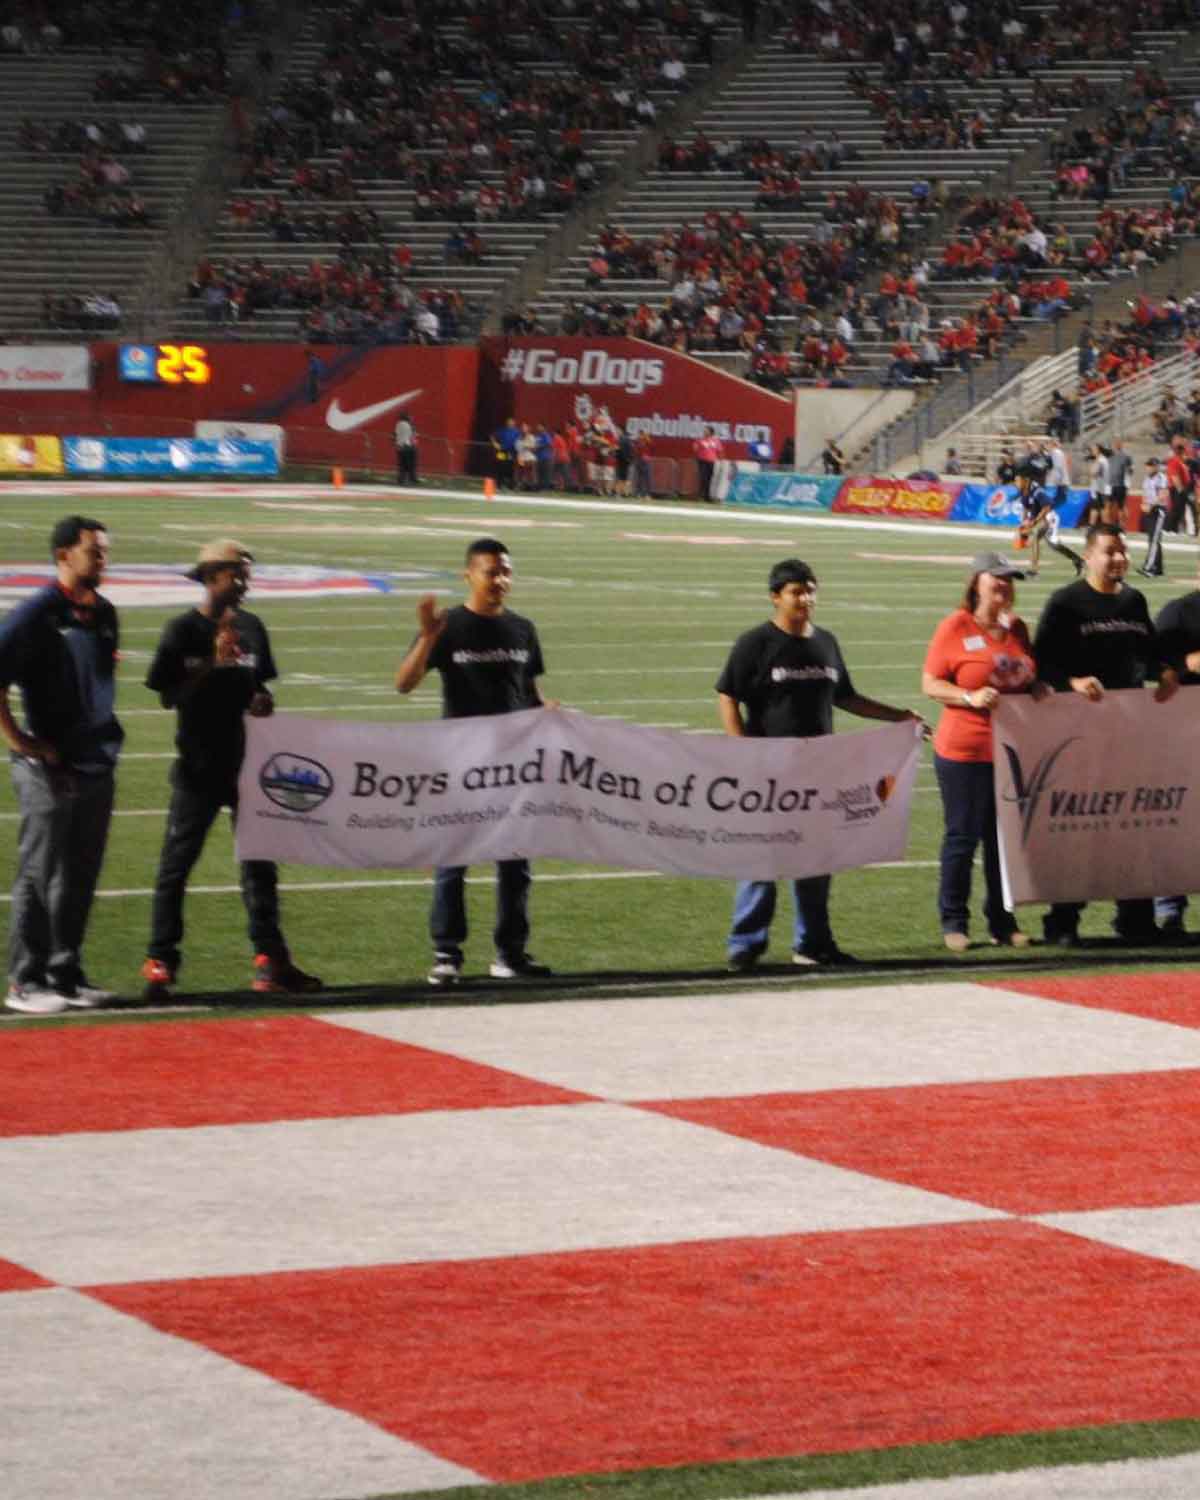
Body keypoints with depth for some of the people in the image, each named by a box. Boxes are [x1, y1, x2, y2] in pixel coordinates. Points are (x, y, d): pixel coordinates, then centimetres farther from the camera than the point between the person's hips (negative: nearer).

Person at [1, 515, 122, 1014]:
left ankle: (66, 974, 21)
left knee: (81, 878, 12)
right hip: (50, 768, -7)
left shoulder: (103, 614, 10)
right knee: (40, 877, -2)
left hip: (96, 763, 7)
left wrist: (105, 728, 14)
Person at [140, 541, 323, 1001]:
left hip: (247, 761, 6)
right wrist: (215, 662, -21)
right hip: (199, 767, -5)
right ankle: (160, 963, 2)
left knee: (260, 860, 8)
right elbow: (168, 695, -12)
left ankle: (269, 961, 14)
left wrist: (262, 701, -4)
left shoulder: (251, 628, 9)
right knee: (177, 862, -3)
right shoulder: (183, 631, -8)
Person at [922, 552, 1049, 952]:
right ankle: (953, 922, 10)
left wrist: (1037, 689, 2)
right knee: (962, 837, 0)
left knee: (1004, 838, 8)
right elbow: (930, 684, -7)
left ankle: (1002, 922, 17)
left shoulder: (1017, 628, 11)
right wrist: (970, 697, -21)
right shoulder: (954, 627, -7)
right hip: (964, 752, -5)